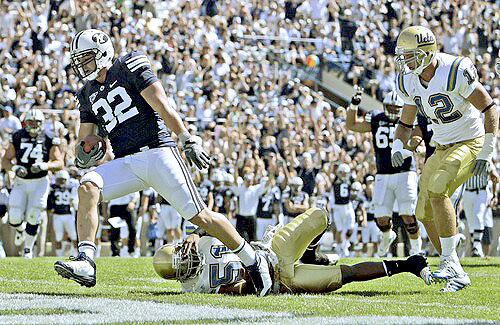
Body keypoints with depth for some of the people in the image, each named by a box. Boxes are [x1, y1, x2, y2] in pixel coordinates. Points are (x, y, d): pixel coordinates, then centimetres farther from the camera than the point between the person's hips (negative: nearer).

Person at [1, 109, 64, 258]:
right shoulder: (18, 137, -2)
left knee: (33, 217, -7)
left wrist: (45, 165, -26)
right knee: (15, 218, -7)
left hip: (40, 183, -1)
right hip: (21, 182, 1)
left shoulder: (49, 139, -6)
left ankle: (28, 249, 12)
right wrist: (15, 168, -19)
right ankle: (20, 230, 30)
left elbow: (60, 163, -8)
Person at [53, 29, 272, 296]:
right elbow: (85, 137, 23)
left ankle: (253, 261, 10)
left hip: (157, 152, -5)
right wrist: (84, 155, -2)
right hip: (126, 162, 5)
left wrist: (189, 140, -16)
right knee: (88, 187, -22)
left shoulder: (129, 67, -2)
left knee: (199, 216, -7)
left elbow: (162, 105, -9)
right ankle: (85, 262, -28)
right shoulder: (89, 94, 17)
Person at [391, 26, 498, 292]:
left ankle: (449, 261, -22)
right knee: (426, 213, 5)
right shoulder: (409, 82, -1)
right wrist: (397, 148, -6)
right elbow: (406, 122, 14)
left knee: (436, 188, -29)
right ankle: (457, 275, 17)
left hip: (470, 143, -8)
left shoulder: (456, 73, -23)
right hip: (442, 148, 8)